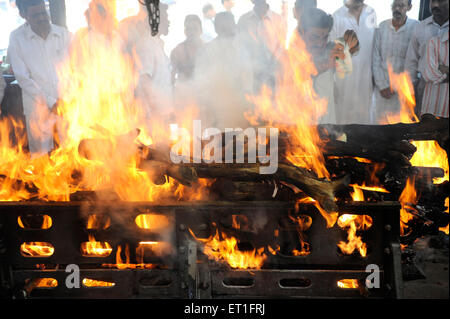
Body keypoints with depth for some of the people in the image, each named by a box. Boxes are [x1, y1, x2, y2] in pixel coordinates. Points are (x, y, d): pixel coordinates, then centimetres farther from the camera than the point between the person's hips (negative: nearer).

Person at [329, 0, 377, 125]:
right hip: (344, 76, -3)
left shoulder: (371, 14, 3)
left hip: (366, 75, 3)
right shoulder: (337, 16, -8)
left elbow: (375, 43, 9)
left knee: (364, 112, 11)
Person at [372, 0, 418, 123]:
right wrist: (382, 85, -4)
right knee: (380, 119, 6)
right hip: (381, 86, 3)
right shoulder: (382, 26, 2)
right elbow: (376, 58, 1)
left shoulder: (416, 27, -6)